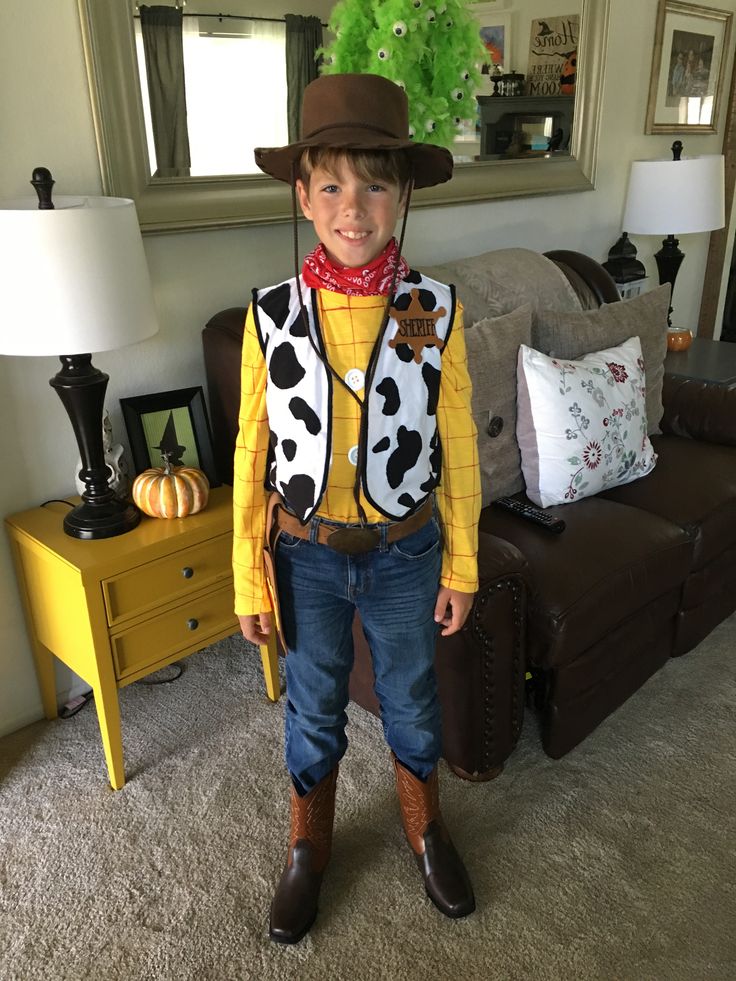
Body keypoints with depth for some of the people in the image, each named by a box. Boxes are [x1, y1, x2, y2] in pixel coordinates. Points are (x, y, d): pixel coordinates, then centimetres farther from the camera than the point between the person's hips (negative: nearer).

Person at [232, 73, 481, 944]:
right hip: (306, 554, 0)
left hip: (405, 553, 0)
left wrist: (461, 565, 1)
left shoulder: (435, 310, -11)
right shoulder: (270, 314, -11)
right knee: (313, 708, 20)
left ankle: (424, 827, 51)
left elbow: (457, 449, -3)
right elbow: (252, 454, -4)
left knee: (411, 701, 21)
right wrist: (249, 578, -1)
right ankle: (309, 846, 47)